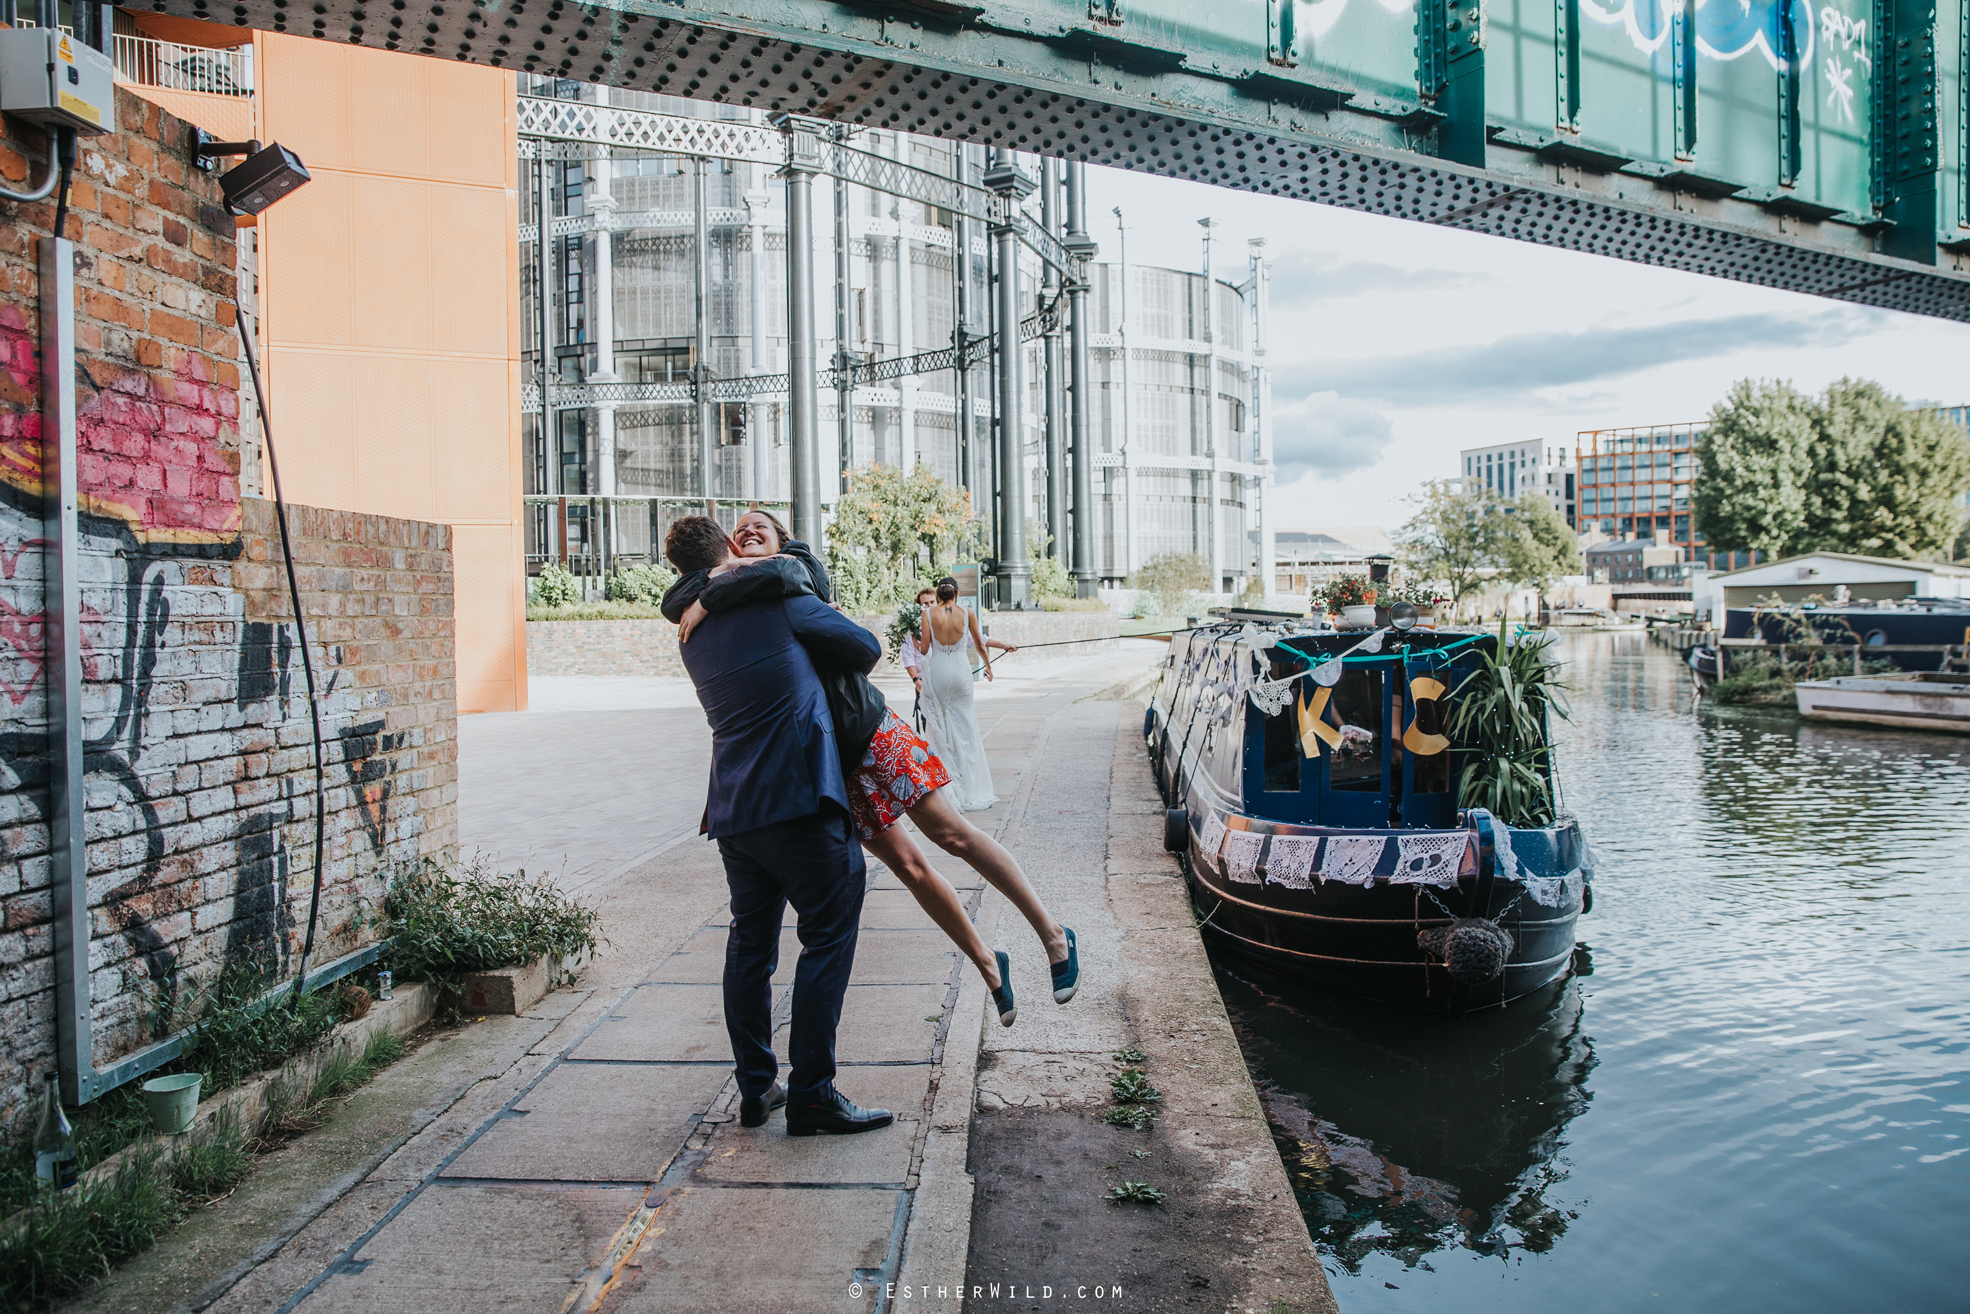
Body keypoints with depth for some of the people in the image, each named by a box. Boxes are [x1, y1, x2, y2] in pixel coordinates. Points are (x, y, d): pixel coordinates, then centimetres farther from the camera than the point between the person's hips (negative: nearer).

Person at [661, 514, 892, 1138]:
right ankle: (811, 1092, 2)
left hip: (733, 809, 7)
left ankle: (755, 1088, 22)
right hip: (799, 800, -7)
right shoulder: (778, 600, -3)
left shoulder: (693, 638, 15)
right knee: (827, 939, 1)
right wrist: (838, 677, 24)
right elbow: (866, 647, 5)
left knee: (750, 945, 15)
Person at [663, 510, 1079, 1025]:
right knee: (907, 865, 6)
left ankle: (1052, 933, 5)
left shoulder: (801, 564, -1)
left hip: (869, 731, -4)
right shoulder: (733, 611, 12)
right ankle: (989, 967, 20)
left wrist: (706, 603, -17)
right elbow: (672, 603, 0)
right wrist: (719, 573, -14)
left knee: (951, 832, -6)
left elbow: (780, 573, -24)